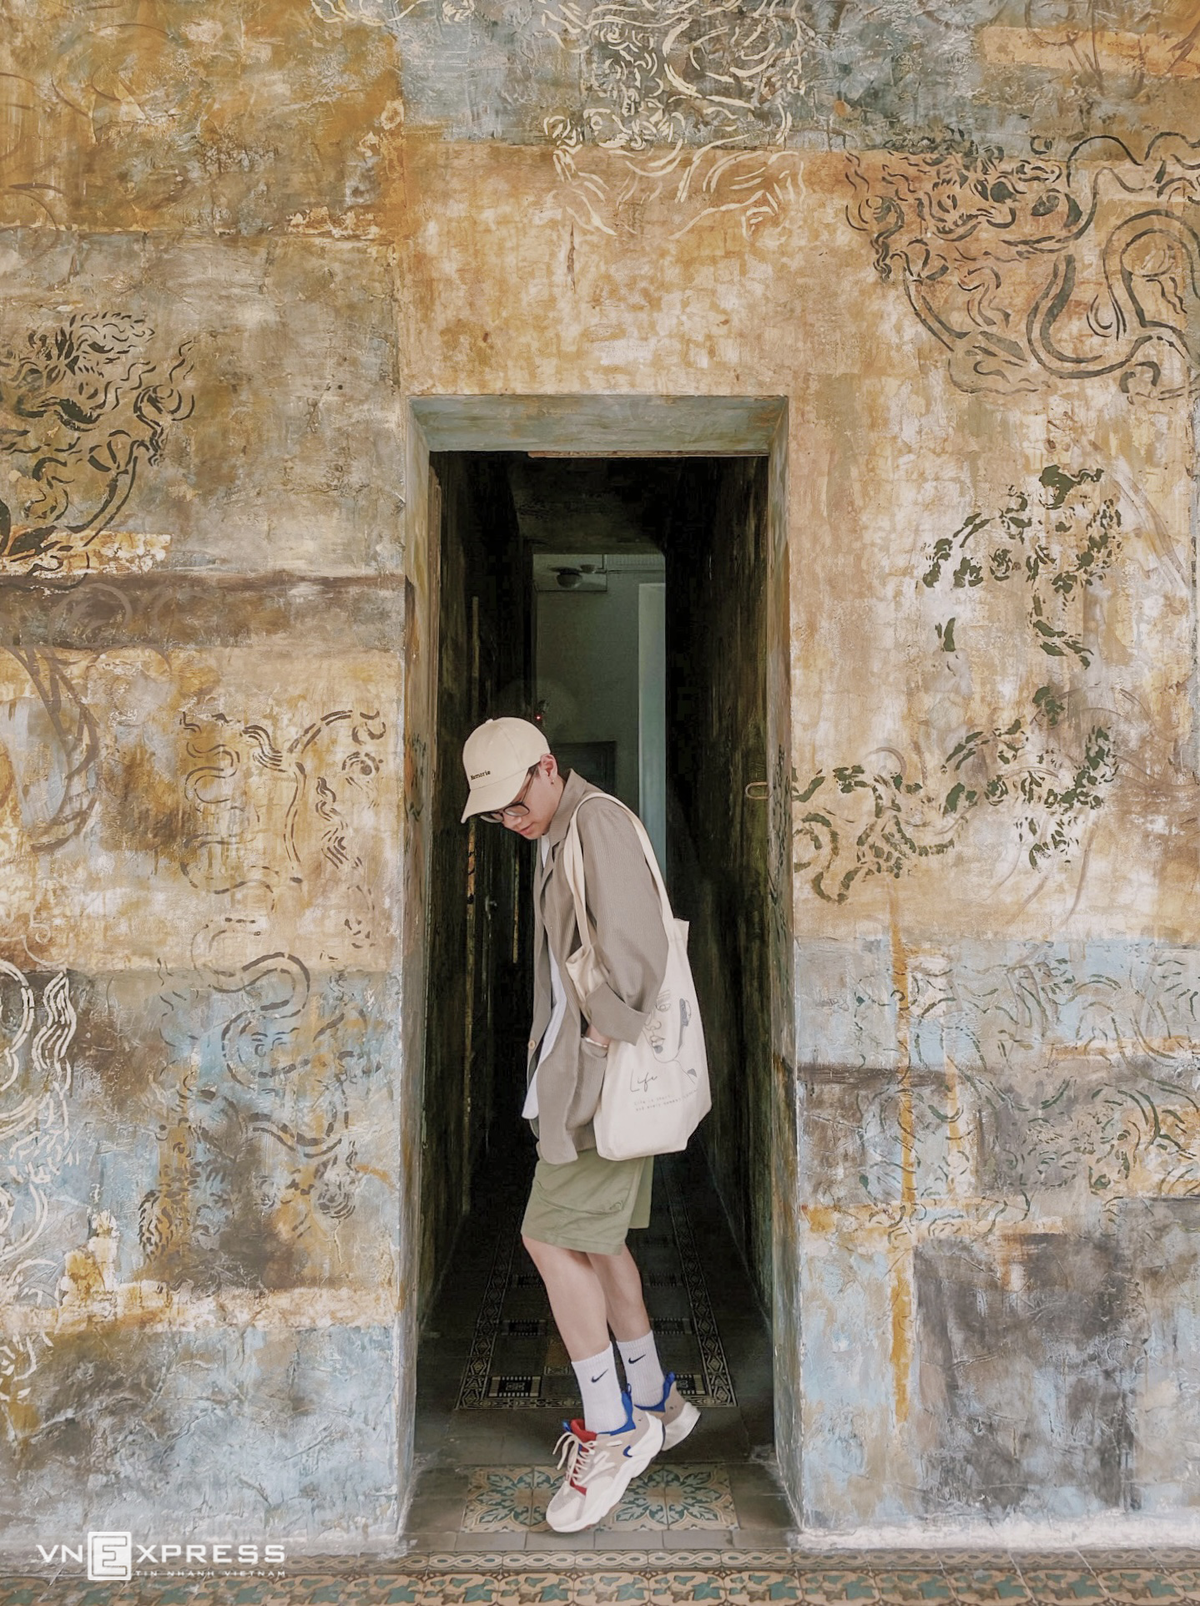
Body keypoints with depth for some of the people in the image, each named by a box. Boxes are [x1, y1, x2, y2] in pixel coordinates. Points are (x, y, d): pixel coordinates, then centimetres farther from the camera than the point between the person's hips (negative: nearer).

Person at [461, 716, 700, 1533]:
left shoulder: (600, 822, -15)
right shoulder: (557, 839, 16)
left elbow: (634, 948, -24)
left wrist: (604, 1032, -16)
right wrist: (559, 1048, 11)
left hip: (608, 1069, -10)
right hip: (577, 1067, 10)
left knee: (551, 1235, -7)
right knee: (594, 1236, 16)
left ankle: (613, 1430, 5)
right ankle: (656, 1402, 29)